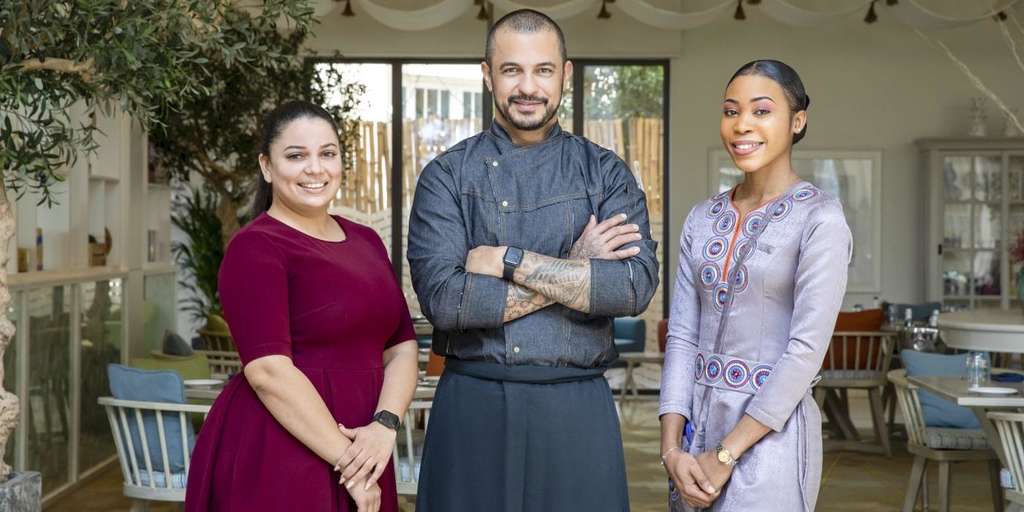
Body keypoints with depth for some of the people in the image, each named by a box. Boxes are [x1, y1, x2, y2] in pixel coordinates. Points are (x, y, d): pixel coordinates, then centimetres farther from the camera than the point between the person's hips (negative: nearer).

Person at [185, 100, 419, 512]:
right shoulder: (255, 248, -10)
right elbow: (268, 370, -19)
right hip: (273, 460, -6)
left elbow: (401, 346, 6)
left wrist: (384, 426, -11)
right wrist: (347, 461, -17)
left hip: (360, 452, 6)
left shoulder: (365, 241, 10)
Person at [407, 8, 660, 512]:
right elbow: (442, 298, -13)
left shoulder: (606, 173, 3)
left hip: (577, 408, 1)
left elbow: (635, 286, -11)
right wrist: (574, 271, -11)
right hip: (472, 406, 0)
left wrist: (508, 261, -13)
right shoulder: (446, 176, 0)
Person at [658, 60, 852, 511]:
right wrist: (672, 446, -7)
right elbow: (682, 335, 3)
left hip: (769, 433, -5)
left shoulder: (820, 219, -10)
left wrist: (727, 454, -14)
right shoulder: (702, 219, 6)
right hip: (695, 425, 5)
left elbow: (807, 348, -15)